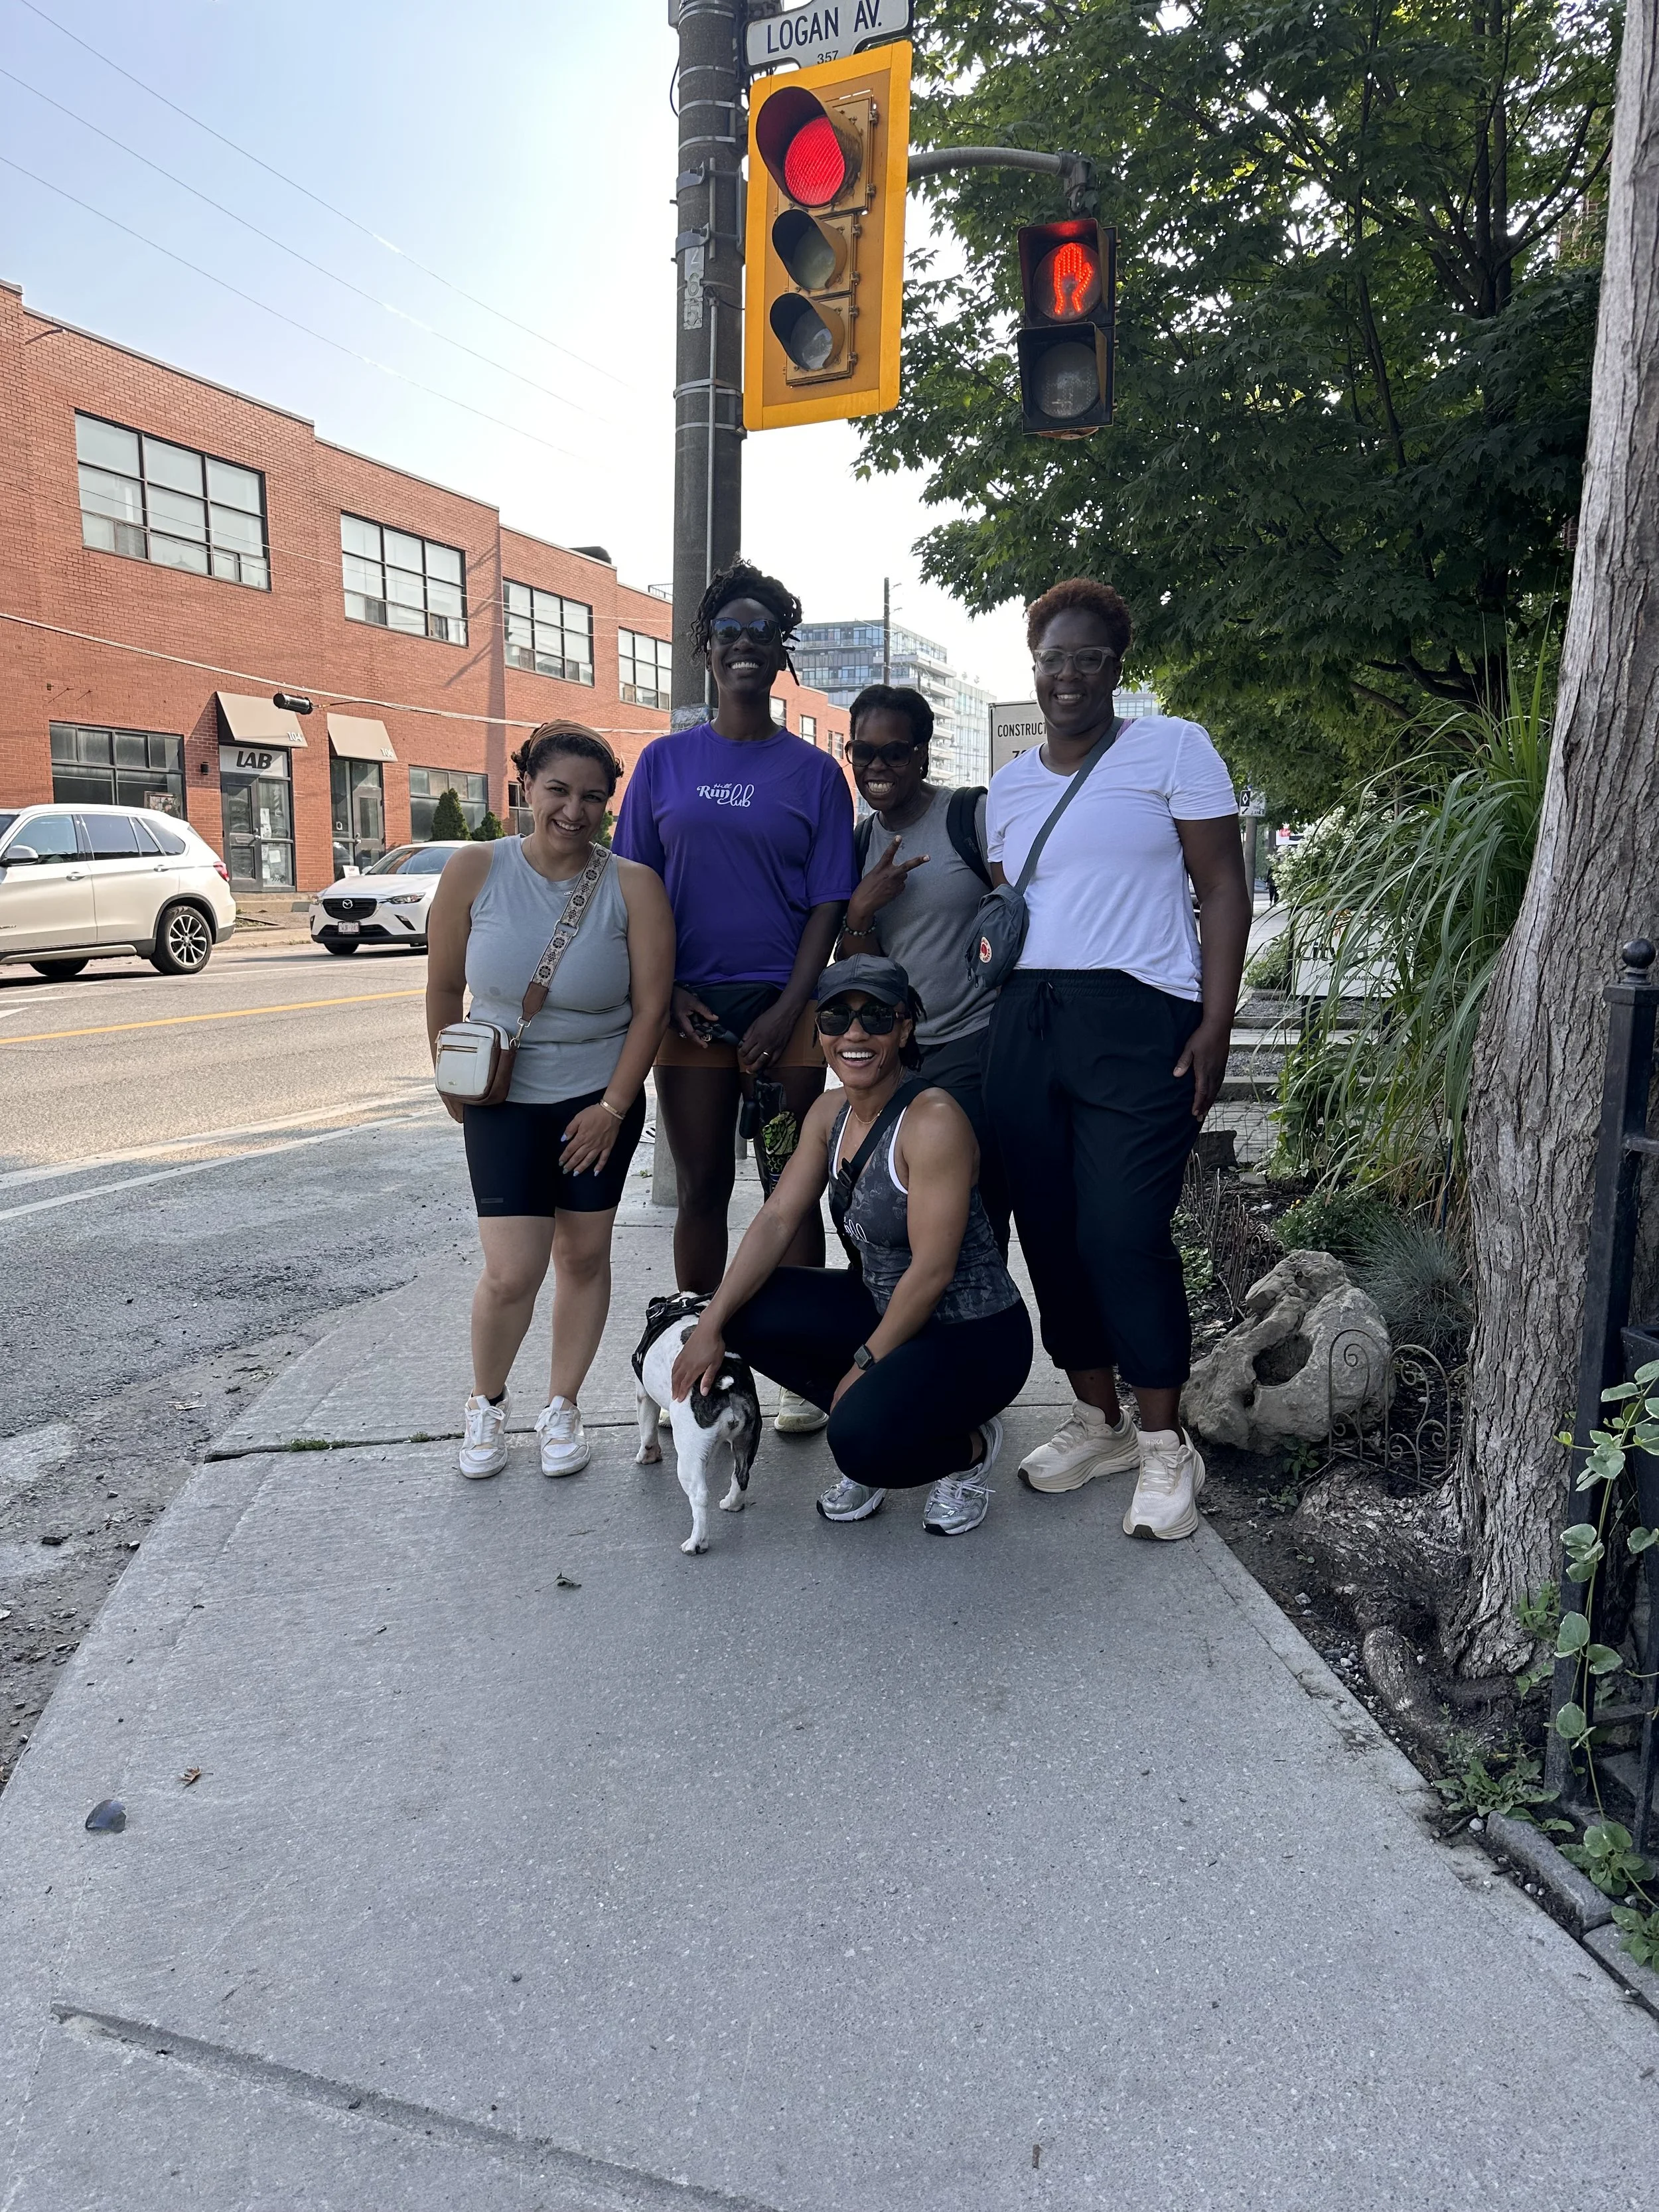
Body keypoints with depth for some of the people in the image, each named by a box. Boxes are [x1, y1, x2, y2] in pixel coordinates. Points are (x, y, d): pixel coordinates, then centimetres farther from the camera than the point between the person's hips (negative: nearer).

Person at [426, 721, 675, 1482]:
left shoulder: (633, 887, -11)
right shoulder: (476, 871, -10)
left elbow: (650, 1005, -8)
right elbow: (443, 989, 1)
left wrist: (613, 1108, -10)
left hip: (601, 1097, 1)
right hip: (503, 1099, -1)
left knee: (584, 1255, 9)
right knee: (511, 1273, -6)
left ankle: (561, 1407, 28)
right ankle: (486, 1403, 22)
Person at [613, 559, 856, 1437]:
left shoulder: (813, 770, 5)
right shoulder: (666, 761, 8)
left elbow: (827, 903, 0)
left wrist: (787, 1011, -10)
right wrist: (667, 994, -5)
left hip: (787, 1007, -1)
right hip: (691, 1005, 1)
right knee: (702, 1189, 6)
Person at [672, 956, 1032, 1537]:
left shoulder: (932, 1119, -23)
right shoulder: (830, 1113, 1)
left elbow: (932, 1273, -23)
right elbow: (777, 1220, -4)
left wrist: (865, 1365, -15)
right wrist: (712, 1325, -13)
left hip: (975, 1336, -7)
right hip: (886, 1308, 8)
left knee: (863, 1439, -29)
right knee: (744, 1312, -8)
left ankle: (970, 1447, 5)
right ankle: (871, 1412, 9)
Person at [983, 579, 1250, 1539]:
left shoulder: (1173, 748, 2)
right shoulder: (1010, 785, 17)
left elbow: (1224, 890, -2)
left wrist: (1216, 1024, -11)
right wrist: (999, 1021, 12)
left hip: (1137, 1022, -5)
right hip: (1025, 1024, 6)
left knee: (1124, 1234, -11)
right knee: (1050, 1231, 6)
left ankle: (1166, 1445, 6)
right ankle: (1098, 1420, 23)